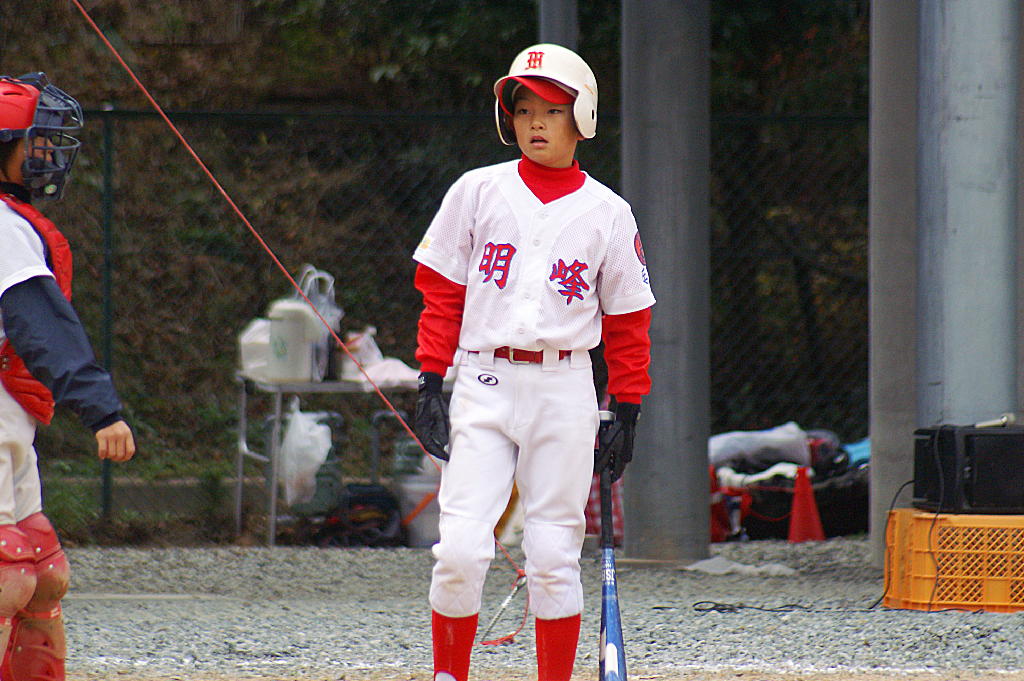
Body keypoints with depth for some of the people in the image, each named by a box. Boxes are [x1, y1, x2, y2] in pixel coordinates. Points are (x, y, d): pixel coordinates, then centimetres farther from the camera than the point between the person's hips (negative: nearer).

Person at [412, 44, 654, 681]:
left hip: (565, 390, 1)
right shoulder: (478, 192, 4)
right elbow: (441, 293, 6)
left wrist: (628, 413, 6)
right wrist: (431, 385, -1)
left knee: (554, 557, 1)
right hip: (483, 385, -1)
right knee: (462, 550, -11)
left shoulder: (608, 214, 6)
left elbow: (628, 319, 10)